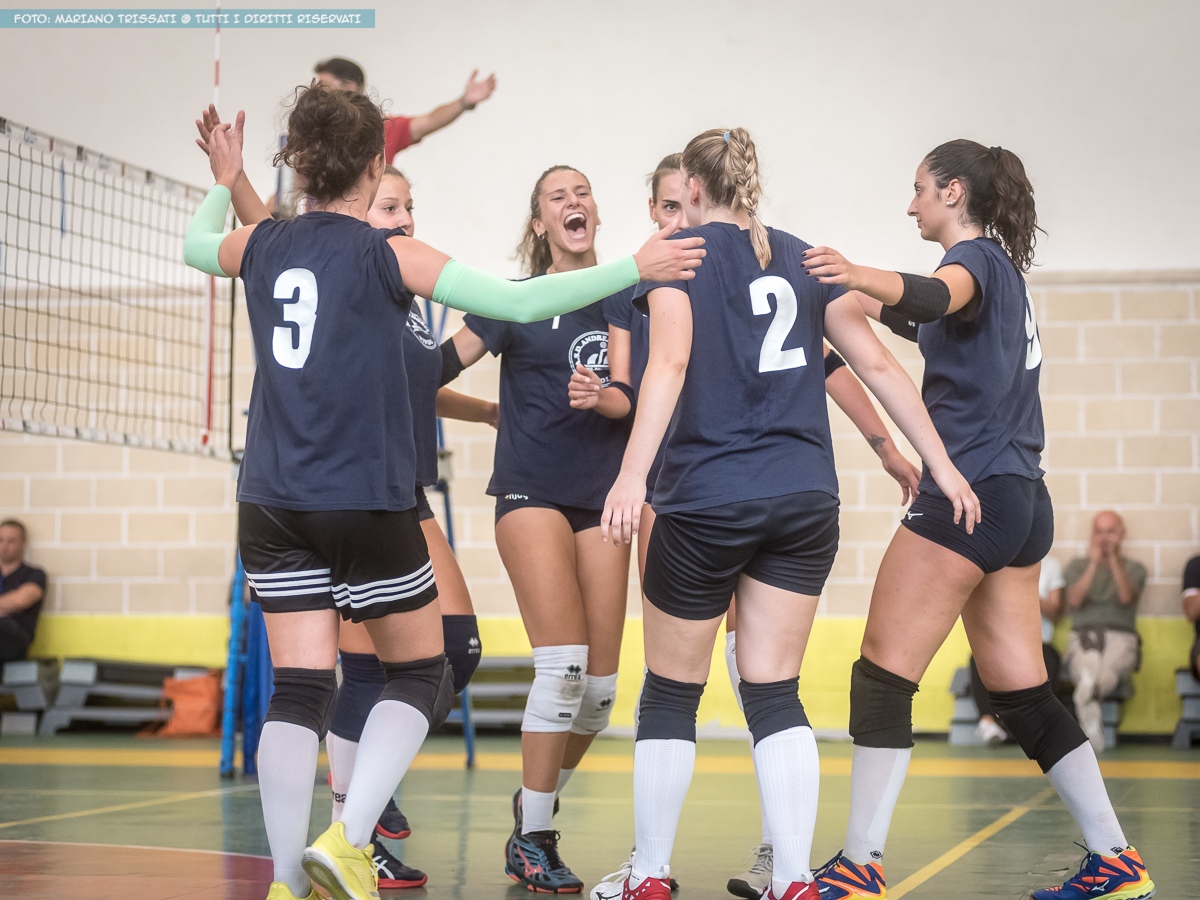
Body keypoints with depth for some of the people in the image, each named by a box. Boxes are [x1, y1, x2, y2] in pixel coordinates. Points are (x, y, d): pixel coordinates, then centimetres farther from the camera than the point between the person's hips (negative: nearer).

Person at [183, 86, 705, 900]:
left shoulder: (262, 244, 7)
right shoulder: (389, 254, -7)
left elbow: (196, 245, 30)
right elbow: (519, 301, -10)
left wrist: (226, 182, 49)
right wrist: (636, 267, -4)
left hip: (272, 504, 5)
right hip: (367, 503, -5)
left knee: (298, 690, 5)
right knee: (422, 675, 11)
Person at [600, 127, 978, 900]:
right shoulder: (802, 258, 13)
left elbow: (671, 361, -16)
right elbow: (879, 365, 10)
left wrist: (633, 474, -24)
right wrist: (943, 467, 13)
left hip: (706, 501, -4)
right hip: (805, 503, 4)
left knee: (670, 694, 10)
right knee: (776, 694, 7)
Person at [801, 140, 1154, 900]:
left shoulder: (977, 258, -8)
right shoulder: (1003, 270, 20)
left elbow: (940, 296, -33)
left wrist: (862, 277, -51)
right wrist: (874, 303, 34)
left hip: (968, 495, -10)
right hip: (1020, 502, 10)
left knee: (883, 677, -7)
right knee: (1025, 697, 11)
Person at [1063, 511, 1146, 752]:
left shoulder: (1134, 568, 18)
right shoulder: (1077, 566, 20)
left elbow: (1126, 597, -5)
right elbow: (1074, 601, 0)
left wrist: (1113, 558, -9)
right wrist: (1094, 563, -3)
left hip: (1120, 636, 0)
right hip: (1083, 636, 0)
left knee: (1111, 667, -38)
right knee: (1088, 664, -39)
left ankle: (1087, 696, -65)